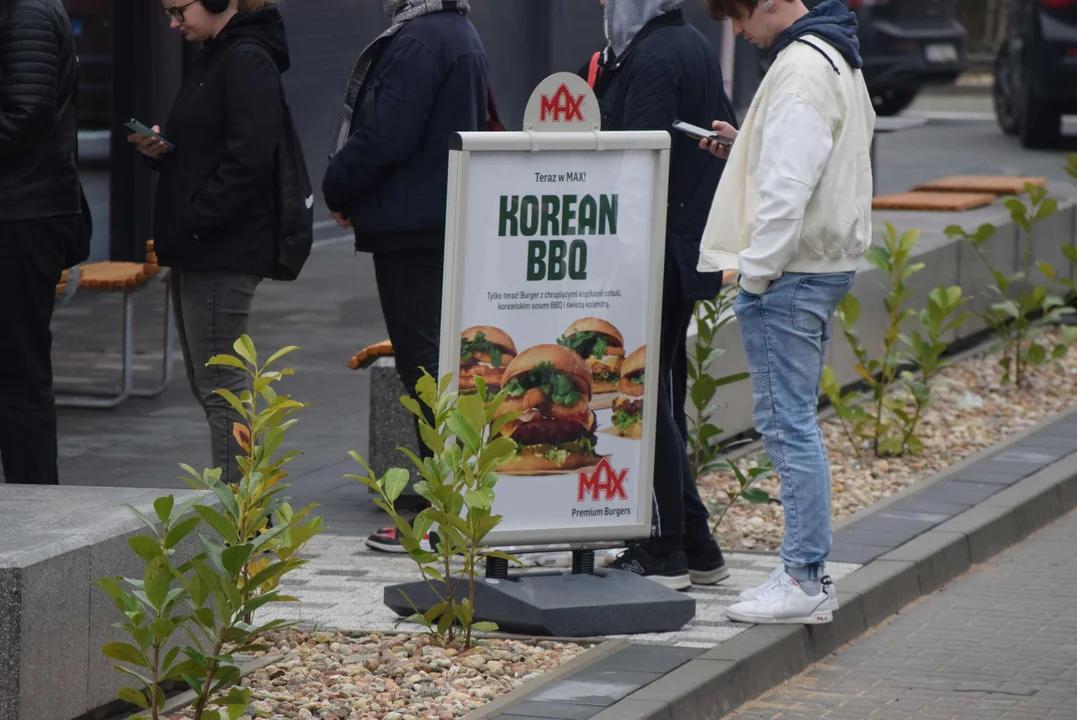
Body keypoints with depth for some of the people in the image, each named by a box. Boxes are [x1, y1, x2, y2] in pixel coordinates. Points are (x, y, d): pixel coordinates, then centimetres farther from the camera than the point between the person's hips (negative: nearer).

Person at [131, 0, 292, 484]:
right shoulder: (207, 62, 17)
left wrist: (195, 221, -21)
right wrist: (158, 150, 3)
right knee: (206, 383, 13)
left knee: (220, 386, -9)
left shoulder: (248, 62, -14)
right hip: (196, 251, 11)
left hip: (225, 250, -11)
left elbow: (249, 160, -22)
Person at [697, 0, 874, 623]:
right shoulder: (838, 58, 16)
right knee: (794, 421, 15)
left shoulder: (800, 68, -17)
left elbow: (789, 185, -22)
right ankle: (810, 572, 18)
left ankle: (804, 579, -7)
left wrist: (756, 267, -19)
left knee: (788, 423, -8)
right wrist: (746, 147, 13)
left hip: (789, 271, -11)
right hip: (829, 262, 11)